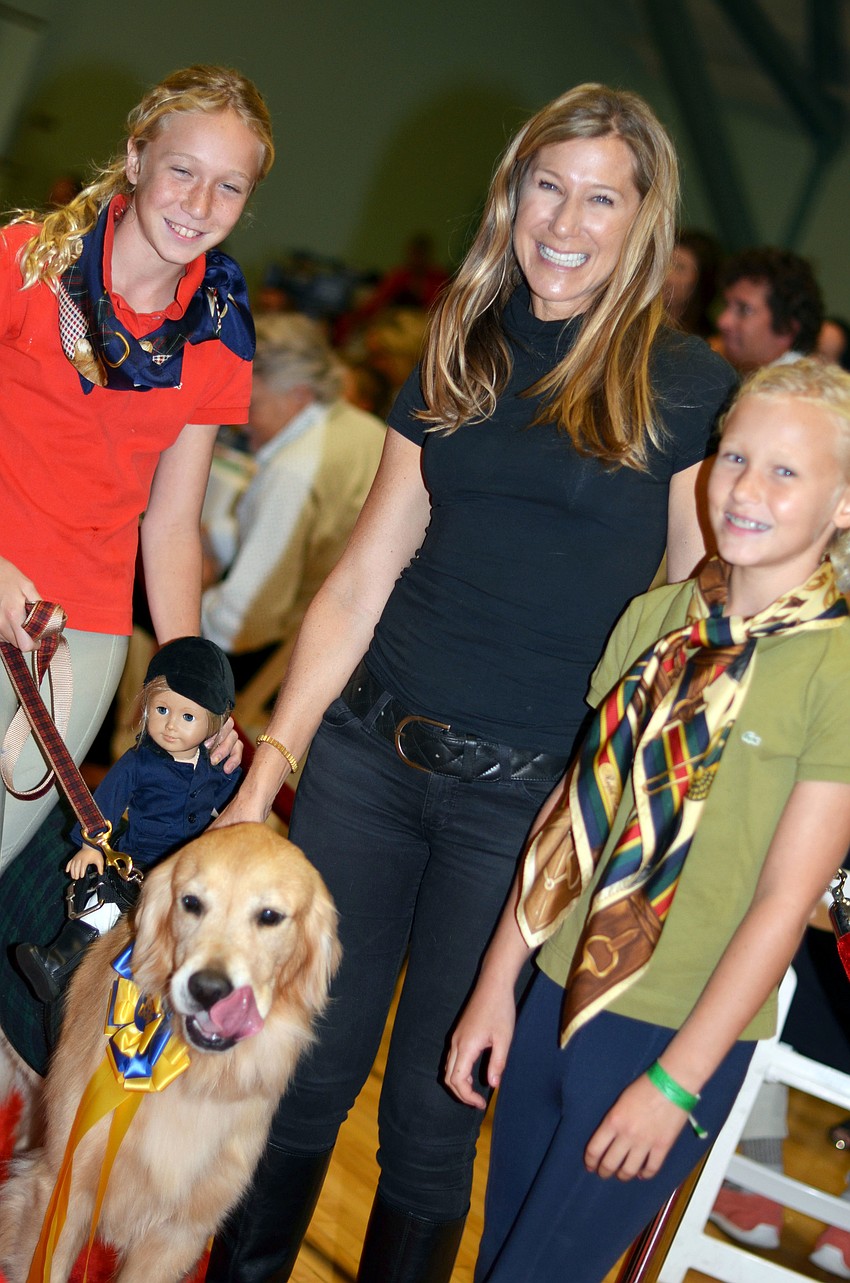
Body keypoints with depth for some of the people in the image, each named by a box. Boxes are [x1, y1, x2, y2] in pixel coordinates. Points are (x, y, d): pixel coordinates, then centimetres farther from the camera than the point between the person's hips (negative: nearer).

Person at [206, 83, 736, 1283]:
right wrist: (273, 755, 3)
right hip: (371, 751, 4)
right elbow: (361, 580, 8)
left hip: (531, 795, -3)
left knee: (430, 1108, 8)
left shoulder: (688, 387, -3)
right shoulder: (455, 364, 9)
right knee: (302, 1064, 12)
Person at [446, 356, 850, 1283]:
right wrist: (495, 988, 5)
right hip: (558, 996, 5)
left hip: (680, 1034, -5)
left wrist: (676, 1082, -14)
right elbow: (574, 813, 5)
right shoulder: (653, 619, 2)